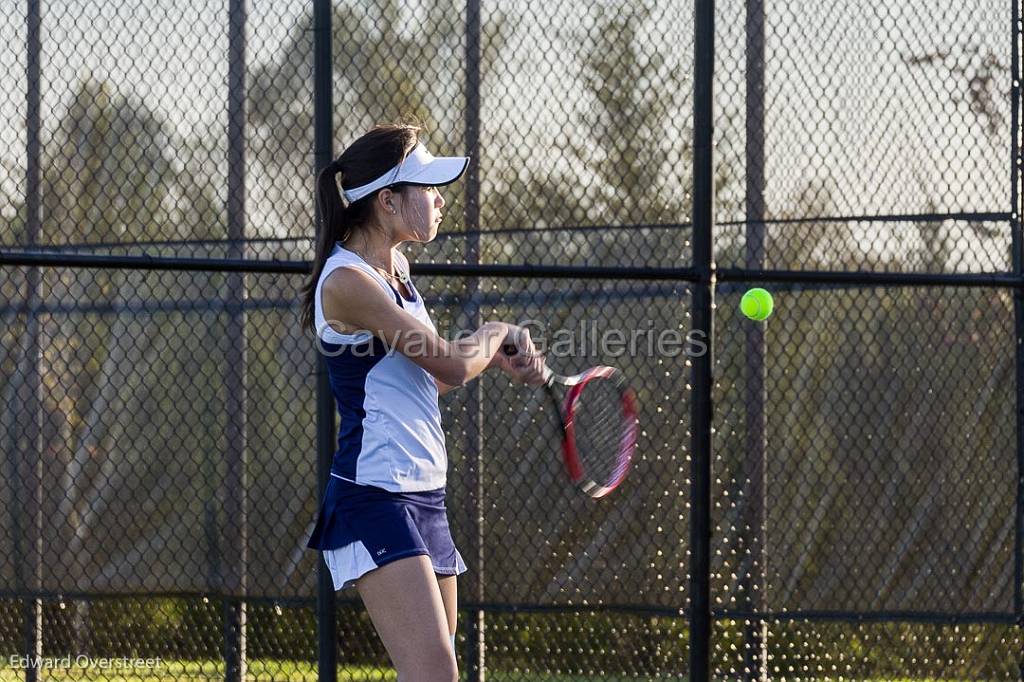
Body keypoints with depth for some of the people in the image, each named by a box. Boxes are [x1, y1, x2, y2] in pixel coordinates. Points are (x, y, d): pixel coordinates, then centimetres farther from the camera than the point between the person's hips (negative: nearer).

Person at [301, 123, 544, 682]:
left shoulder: (396, 269, 15)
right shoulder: (347, 281, -15)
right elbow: (451, 364, -14)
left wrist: (498, 357, 10)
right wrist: (496, 336, 8)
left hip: (424, 498, 10)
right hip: (374, 498, -10)